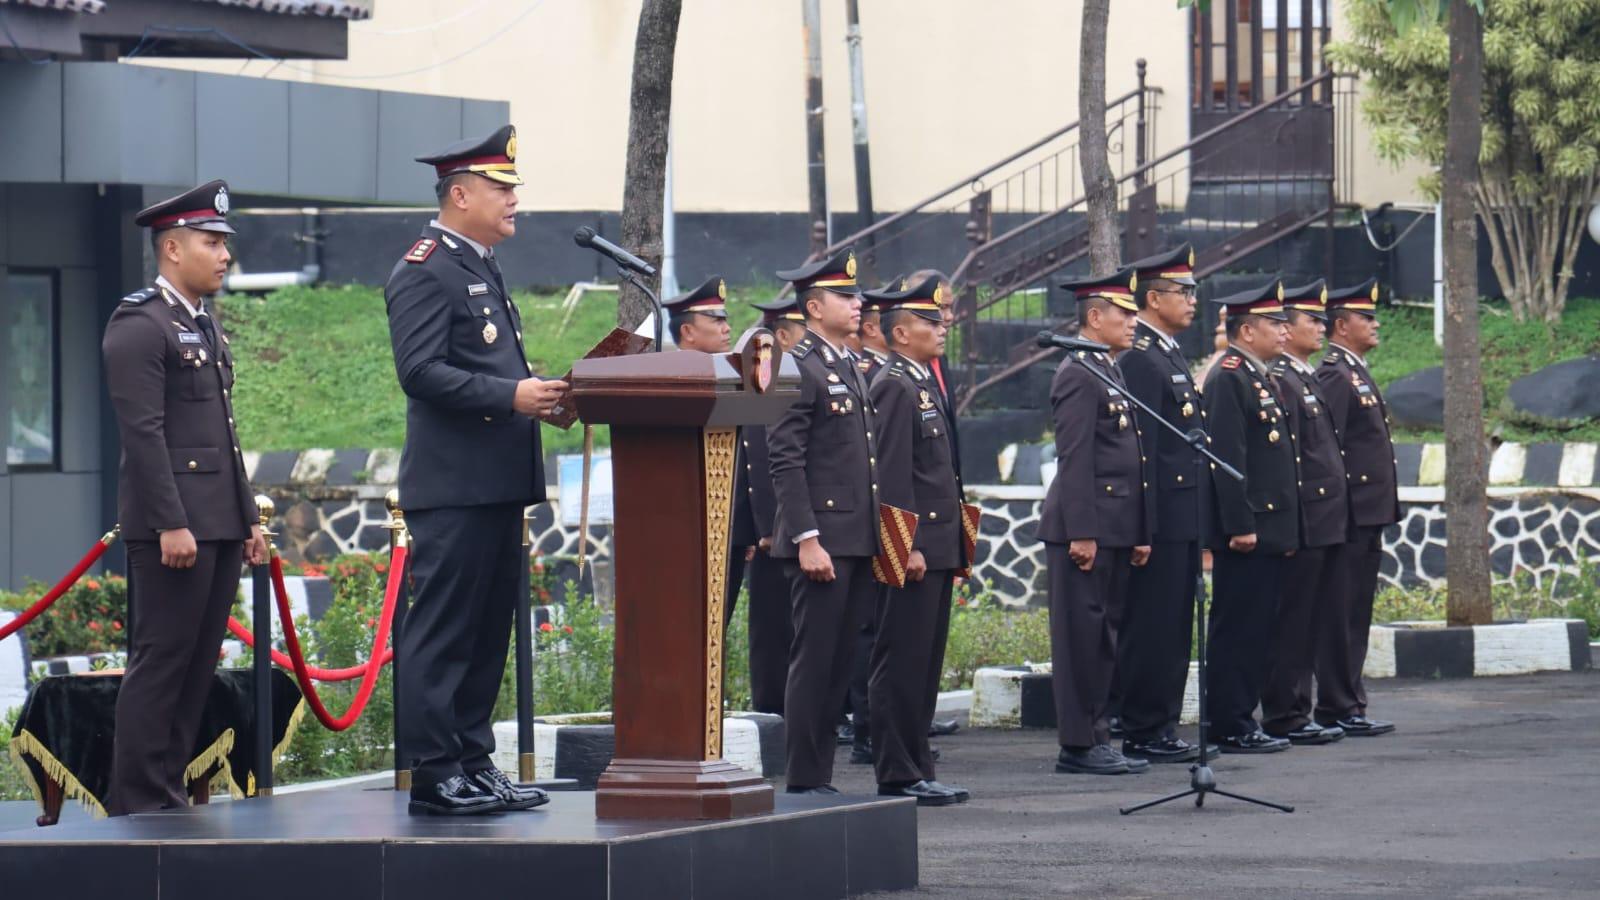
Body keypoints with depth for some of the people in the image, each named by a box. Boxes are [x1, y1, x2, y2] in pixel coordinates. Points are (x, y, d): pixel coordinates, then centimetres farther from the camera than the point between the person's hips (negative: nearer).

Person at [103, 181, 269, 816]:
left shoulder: (207, 326, 20)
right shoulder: (139, 326, -10)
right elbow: (143, 432, -16)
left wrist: (247, 519, 20)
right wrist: (170, 524, -21)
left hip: (219, 523, 9)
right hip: (173, 524, -9)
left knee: (198, 666, 9)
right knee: (160, 662, -8)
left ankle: (169, 792, 14)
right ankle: (136, 804, -5)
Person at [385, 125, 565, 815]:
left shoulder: (481, 268, 22)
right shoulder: (425, 271, -10)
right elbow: (421, 371, -20)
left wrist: (539, 393, 11)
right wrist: (511, 395, -24)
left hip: (499, 484, 10)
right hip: (454, 484, -10)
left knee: (489, 630, 12)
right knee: (442, 629, -7)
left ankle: (473, 763, 18)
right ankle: (434, 776, -6)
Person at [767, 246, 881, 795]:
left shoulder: (849, 369, 19)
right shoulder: (797, 369, -9)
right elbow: (786, 462, -15)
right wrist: (806, 540, -20)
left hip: (858, 542, 9)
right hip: (822, 539, -9)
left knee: (841, 663, 9)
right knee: (813, 662, -6)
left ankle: (821, 778, 13)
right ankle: (803, 782, -3)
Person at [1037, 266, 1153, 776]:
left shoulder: (1109, 373, 19)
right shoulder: (1079, 375, -12)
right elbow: (1074, 460, -17)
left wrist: (1139, 533, 19)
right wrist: (1080, 533, -21)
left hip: (1114, 531, 10)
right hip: (1087, 527, -10)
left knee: (1103, 635, 11)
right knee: (1082, 634, -6)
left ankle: (1095, 737, 15)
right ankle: (1079, 745, -4)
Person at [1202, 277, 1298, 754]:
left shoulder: (1263, 379, 19)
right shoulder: (1228, 379, -13)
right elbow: (1227, 458, -19)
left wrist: (1286, 528, 21)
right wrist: (1240, 526, -22)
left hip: (1270, 531, 10)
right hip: (1247, 533, -10)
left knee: (1257, 633, 11)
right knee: (1237, 631, -6)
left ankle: (1242, 720, 16)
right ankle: (1230, 728, -4)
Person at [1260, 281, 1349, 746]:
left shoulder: (1310, 379, 18)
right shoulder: (1279, 380, -12)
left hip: (1324, 523, 10)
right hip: (1304, 524, -10)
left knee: (1307, 622, 11)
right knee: (1293, 620, -6)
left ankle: (1298, 712, 15)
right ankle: (1283, 716, -3)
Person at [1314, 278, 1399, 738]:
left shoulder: (1357, 374, 19)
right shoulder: (1334, 376, -13)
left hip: (1368, 514, 10)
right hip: (1352, 510, -10)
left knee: (1356, 612, 12)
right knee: (1341, 613, -7)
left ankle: (1346, 705, 15)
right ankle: (1339, 708, -5)